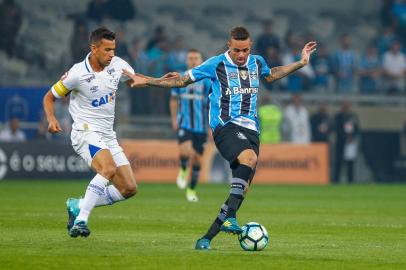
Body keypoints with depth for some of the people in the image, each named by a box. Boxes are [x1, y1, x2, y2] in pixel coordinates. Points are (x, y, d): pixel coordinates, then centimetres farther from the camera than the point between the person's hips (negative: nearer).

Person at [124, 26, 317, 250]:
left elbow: (271, 75, 38)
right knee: (249, 157, -36)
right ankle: (230, 217, -42)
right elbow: (182, 81, 8)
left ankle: (207, 238, 3)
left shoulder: (257, 63, 13)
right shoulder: (216, 64, -1)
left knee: (241, 188, -4)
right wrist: (147, 81, 2)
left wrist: (301, 63, 35)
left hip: (250, 129, 6)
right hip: (225, 125, -6)